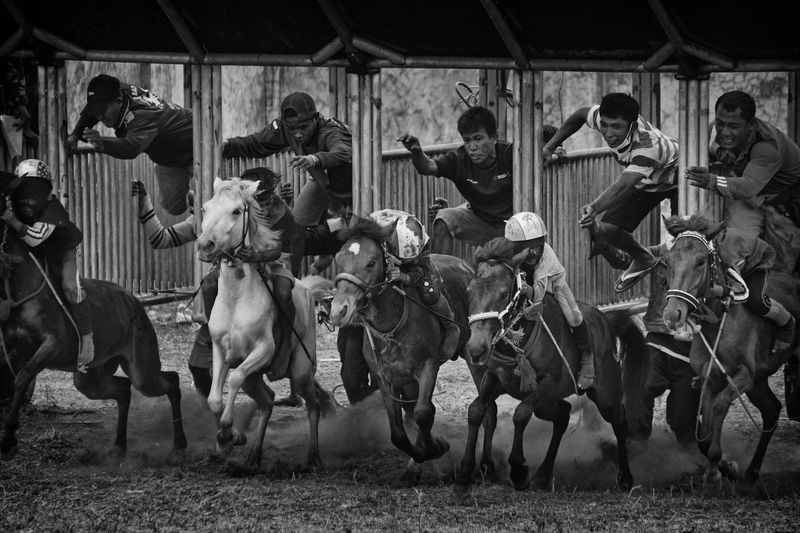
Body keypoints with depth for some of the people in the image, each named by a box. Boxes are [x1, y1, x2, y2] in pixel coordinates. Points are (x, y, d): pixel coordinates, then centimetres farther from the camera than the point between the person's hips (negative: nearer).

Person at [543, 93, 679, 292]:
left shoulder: (648, 146, -46)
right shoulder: (604, 117, -27)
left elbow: (622, 187, -57)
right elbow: (581, 115, -2)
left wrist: (594, 208, -72)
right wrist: (550, 146, -2)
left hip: (672, 176, -6)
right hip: (644, 183, 6)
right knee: (606, 229, -5)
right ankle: (642, 260, 25)